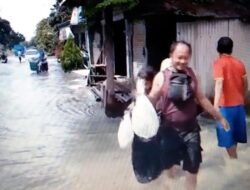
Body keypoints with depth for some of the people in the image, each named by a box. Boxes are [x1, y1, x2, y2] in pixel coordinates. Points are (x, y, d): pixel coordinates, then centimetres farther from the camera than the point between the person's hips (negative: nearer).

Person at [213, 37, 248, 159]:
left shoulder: (219, 63, -11)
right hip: (239, 104, 6)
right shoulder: (239, 63, 6)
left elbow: (219, 83, -26)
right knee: (234, 132, 20)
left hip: (226, 105, -6)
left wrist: (216, 104, -34)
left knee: (227, 135, 4)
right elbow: (245, 84, 11)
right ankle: (233, 157, 35)